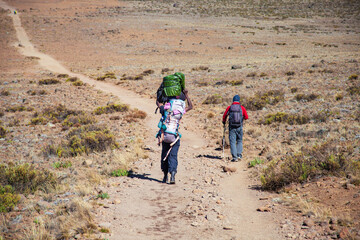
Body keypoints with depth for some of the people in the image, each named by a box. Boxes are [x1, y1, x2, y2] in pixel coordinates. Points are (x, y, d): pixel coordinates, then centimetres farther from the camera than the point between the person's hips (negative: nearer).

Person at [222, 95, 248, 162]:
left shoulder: (229, 108, 0)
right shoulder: (242, 108, -1)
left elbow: (224, 116, 10)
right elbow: (246, 117, 4)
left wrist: (224, 122, 30)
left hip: (231, 127, -1)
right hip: (239, 127, 1)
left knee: (232, 142, 2)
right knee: (239, 141, 18)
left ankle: (234, 157, -6)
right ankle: (239, 155, 8)